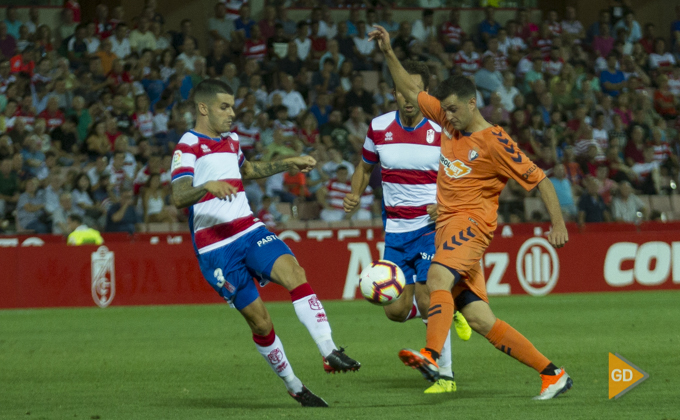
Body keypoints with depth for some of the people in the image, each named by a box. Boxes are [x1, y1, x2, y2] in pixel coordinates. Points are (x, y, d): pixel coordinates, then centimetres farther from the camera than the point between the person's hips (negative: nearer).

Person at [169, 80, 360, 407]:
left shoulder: (229, 141, 16)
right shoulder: (188, 147, -9)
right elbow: (178, 197, -25)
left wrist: (289, 164, 37)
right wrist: (208, 186, -43)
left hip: (250, 231, 6)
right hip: (216, 248, -6)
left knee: (294, 272, -22)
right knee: (260, 322, -4)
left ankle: (330, 353, -31)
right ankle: (294, 387, 13)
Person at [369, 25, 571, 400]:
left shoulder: (494, 141, -7)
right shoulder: (449, 121, 13)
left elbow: (539, 180, -6)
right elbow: (411, 92, 23)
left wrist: (558, 224, -15)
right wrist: (388, 54, 13)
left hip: (471, 221, -7)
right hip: (448, 225, 7)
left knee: (439, 276, -35)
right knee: (479, 318, 0)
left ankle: (430, 356, -57)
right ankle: (552, 375, 5)